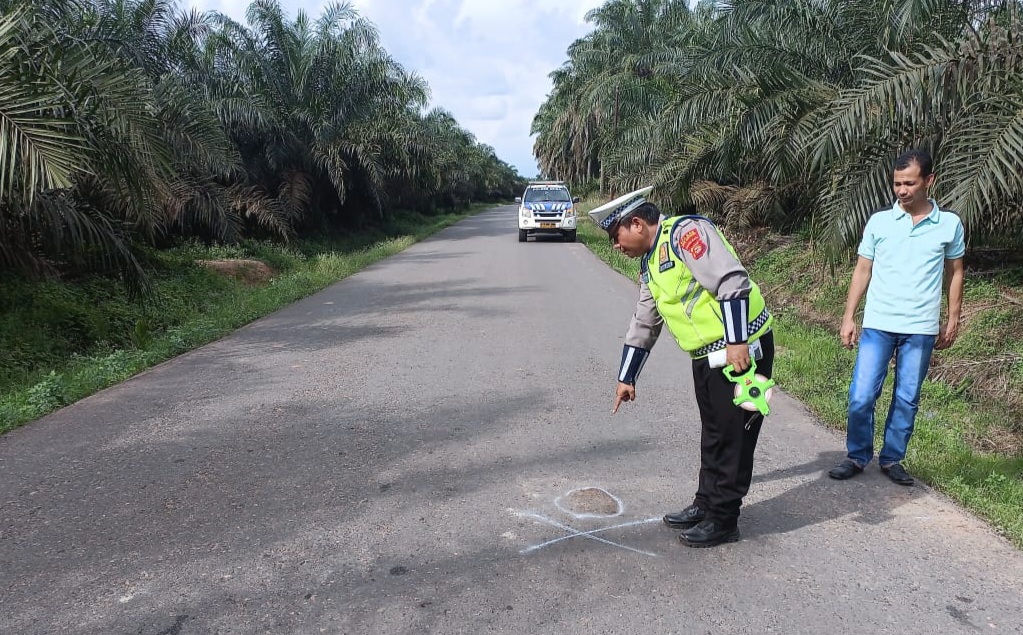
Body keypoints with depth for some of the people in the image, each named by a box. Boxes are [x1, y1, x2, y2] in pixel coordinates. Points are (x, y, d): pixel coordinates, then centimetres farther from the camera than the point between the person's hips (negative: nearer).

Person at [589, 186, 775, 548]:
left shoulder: (685, 232, -15)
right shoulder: (650, 264, 13)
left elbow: (732, 282, -25)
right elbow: (643, 325, 21)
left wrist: (737, 342, -28)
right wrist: (626, 378, 24)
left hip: (742, 348, -9)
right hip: (707, 356, 9)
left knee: (734, 435, 2)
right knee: (712, 434, 18)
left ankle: (723, 521, 13)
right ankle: (706, 504, 32)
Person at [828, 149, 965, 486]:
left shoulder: (950, 224, 2)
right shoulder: (879, 221, 1)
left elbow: (955, 273, 11)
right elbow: (862, 271, 5)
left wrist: (953, 320, 8)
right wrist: (848, 317, 1)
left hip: (921, 329, 1)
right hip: (878, 325, 0)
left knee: (907, 399, 9)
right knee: (861, 396, -2)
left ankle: (892, 459, 24)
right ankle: (857, 456, 15)